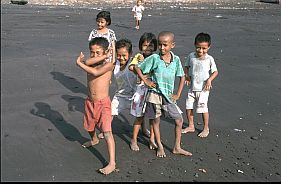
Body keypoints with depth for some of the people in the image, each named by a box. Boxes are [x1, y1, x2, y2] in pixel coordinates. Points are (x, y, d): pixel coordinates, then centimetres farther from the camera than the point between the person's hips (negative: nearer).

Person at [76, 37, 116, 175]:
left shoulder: (108, 65, -16)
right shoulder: (89, 64, 5)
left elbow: (96, 72, -29)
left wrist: (80, 63, -23)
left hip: (103, 103, -6)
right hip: (90, 102, 7)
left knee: (107, 132, -14)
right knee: (90, 126, 28)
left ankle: (112, 163, -12)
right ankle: (94, 140, 60)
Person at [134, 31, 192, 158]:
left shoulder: (176, 59, -2)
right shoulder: (154, 58, -10)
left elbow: (182, 77, 8)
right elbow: (137, 67, -2)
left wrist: (178, 94, 4)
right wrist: (146, 81, -8)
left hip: (168, 96, 3)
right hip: (155, 95, -3)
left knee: (179, 120, 4)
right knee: (156, 121, 10)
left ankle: (177, 147, 20)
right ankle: (160, 147, 28)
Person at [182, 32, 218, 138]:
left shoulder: (209, 59, -11)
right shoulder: (191, 56, -2)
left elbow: (215, 72, -5)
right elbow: (186, 67, 12)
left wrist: (209, 80, -21)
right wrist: (187, 76, -4)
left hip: (203, 89, -4)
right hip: (192, 87, 4)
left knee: (203, 108, -1)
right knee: (188, 107, 10)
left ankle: (206, 128, 18)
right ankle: (191, 126, 28)